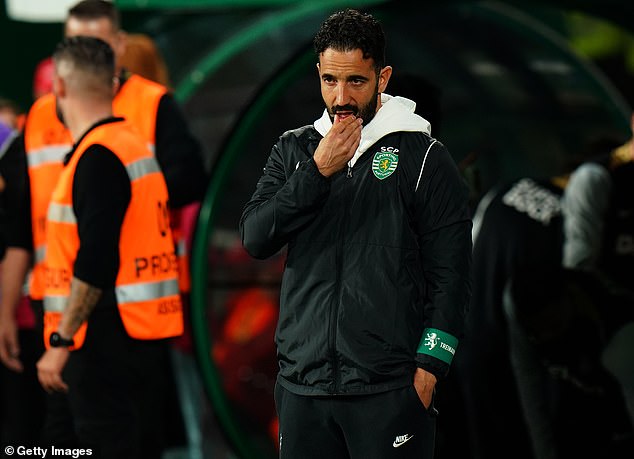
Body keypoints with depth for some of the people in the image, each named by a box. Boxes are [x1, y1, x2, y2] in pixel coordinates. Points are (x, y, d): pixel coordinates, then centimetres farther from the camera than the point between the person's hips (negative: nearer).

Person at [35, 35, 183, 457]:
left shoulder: (98, 157, -15)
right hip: (144, 335, 10)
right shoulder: (133, 142, 16)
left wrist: (61, 342, -18)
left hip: (110, 338, -10)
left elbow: (95, 263, -21)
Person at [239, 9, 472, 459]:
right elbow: (255, 238, 0)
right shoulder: (294, 149, 12)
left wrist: (428, 368, -10)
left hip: (389, 388, -4)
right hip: (302, 383, 4)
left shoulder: (424, 157, 0)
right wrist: (318, 171, -9)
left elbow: (451, 273, -3)